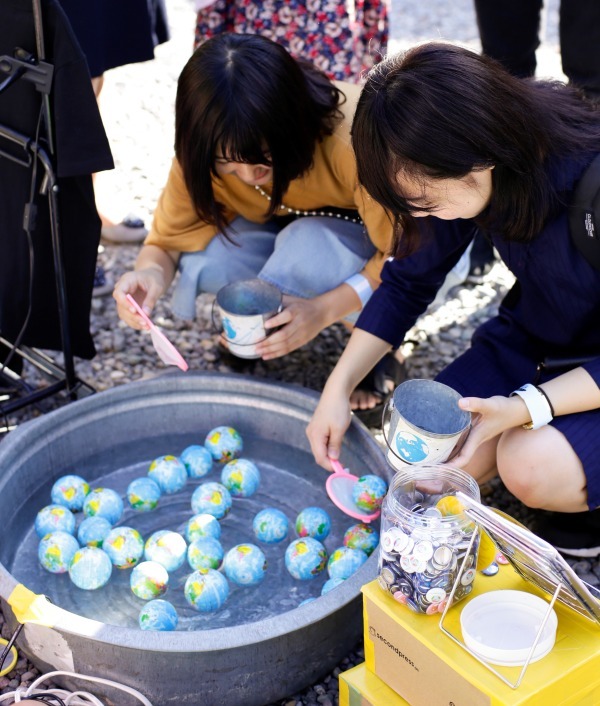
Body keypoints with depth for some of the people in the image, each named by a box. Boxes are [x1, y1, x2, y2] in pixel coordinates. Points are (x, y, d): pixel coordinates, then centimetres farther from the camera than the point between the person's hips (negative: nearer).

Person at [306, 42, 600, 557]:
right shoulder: (471, 178, -16)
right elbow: (408, 282, -4)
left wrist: (525, 408, -38)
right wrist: (338, 387, -11)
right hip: (534, 340, 6)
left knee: (534, 466, -31)